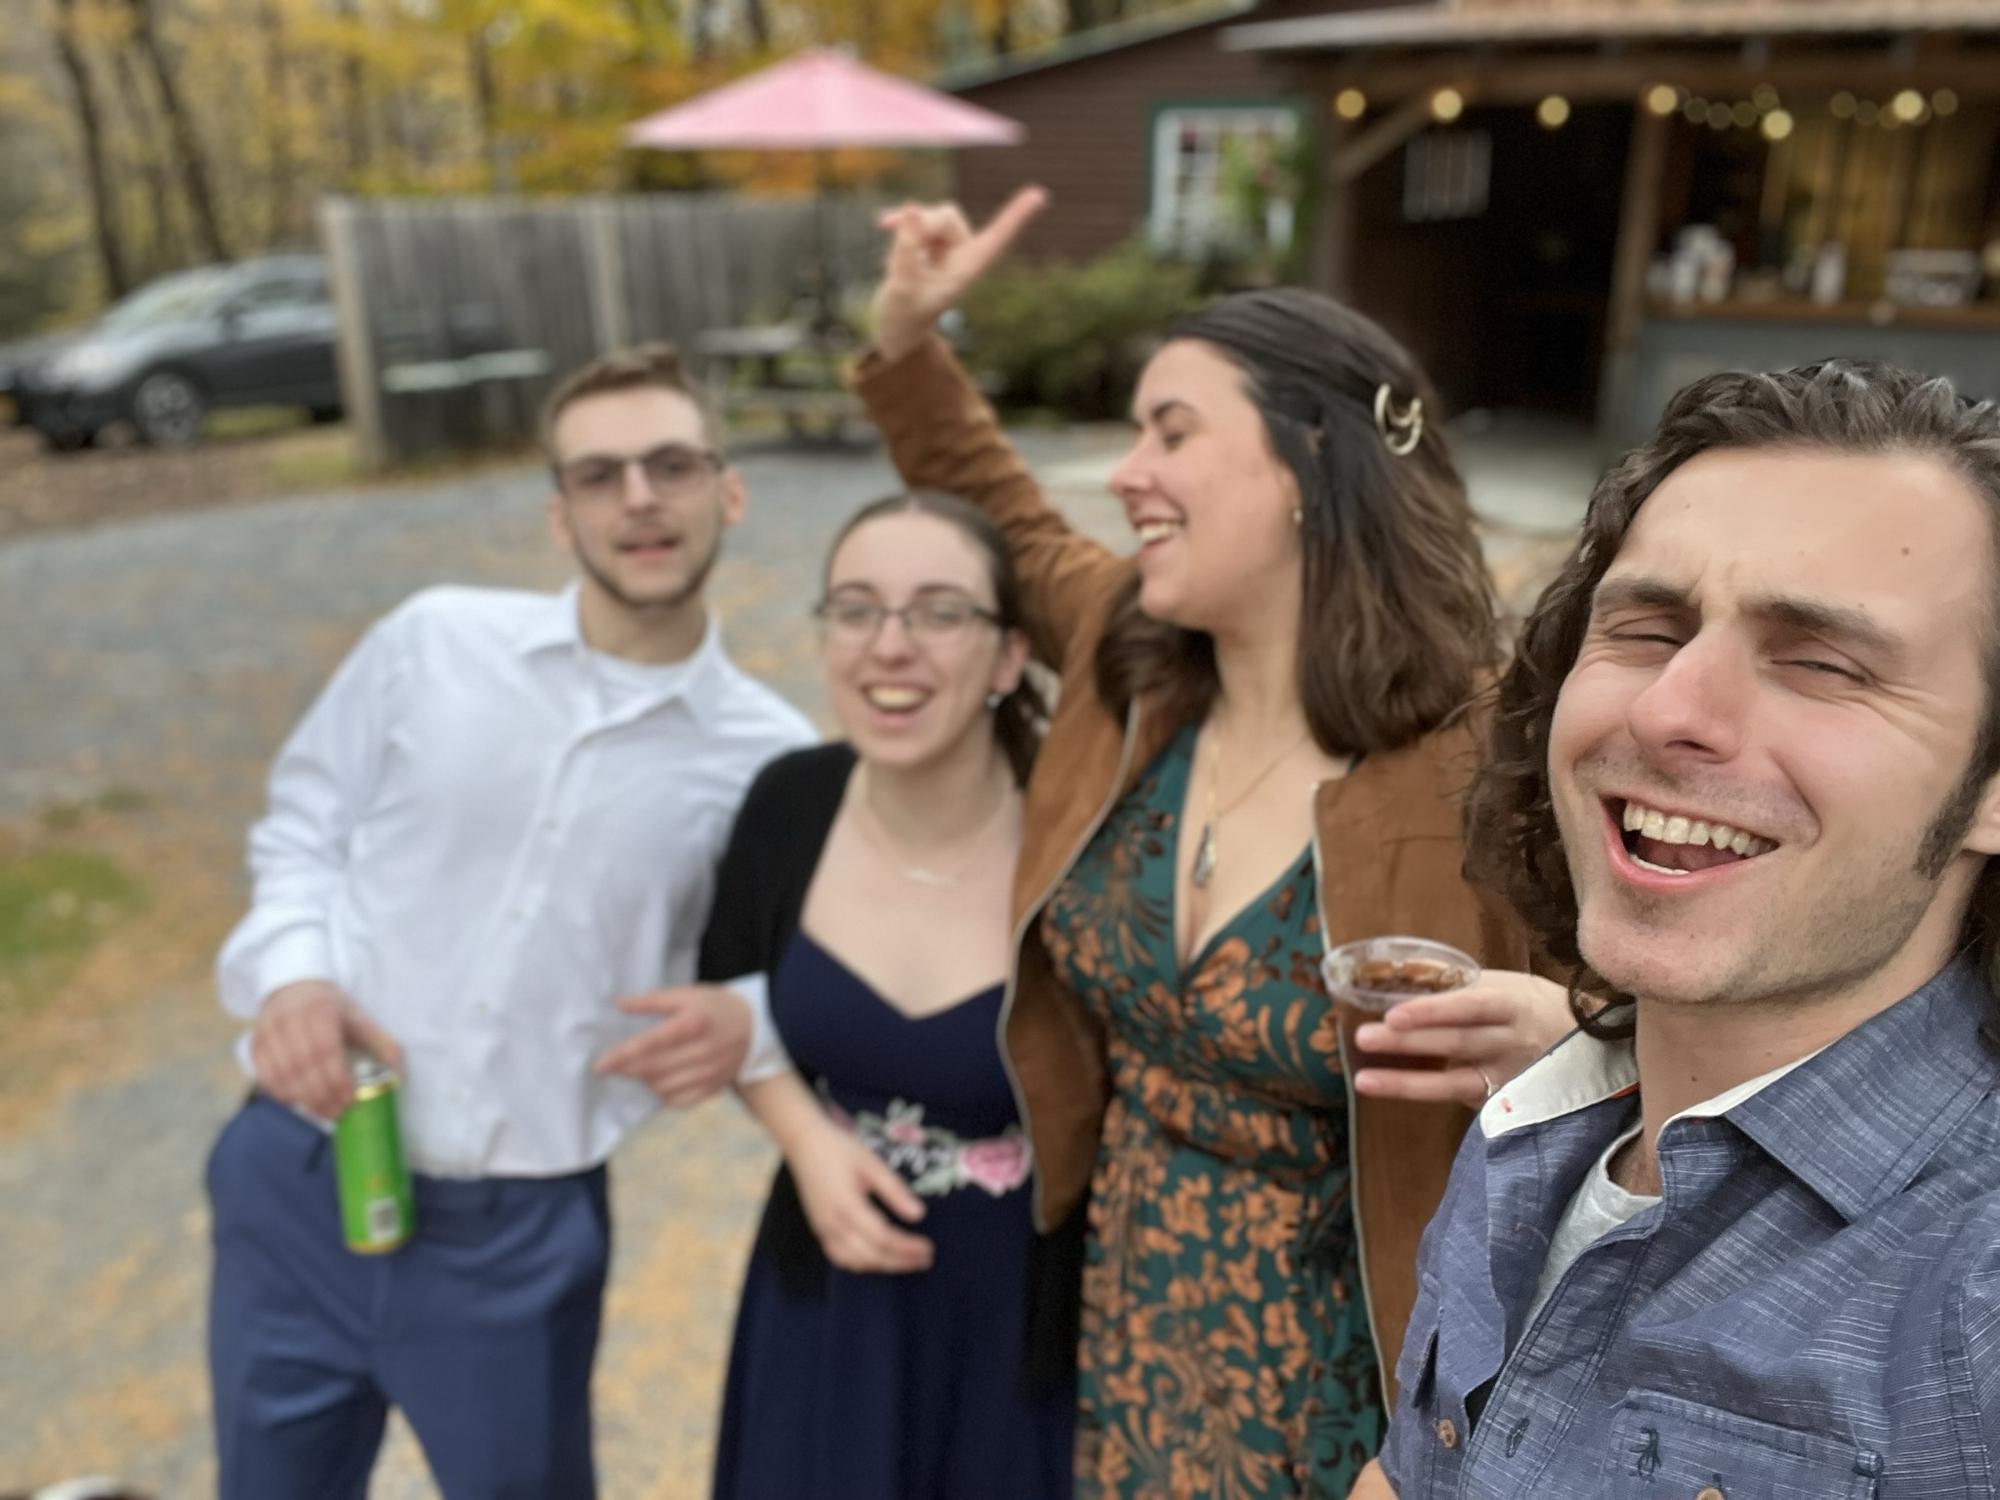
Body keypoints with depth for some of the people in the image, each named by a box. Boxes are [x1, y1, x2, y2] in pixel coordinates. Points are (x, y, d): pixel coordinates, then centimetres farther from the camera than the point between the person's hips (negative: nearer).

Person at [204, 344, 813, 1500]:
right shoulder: (434, 641, -4)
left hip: (521, 1235, -1)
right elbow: (304, 822, 7)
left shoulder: (768, 757, -7)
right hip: (301, 1186, 2)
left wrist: (746, 1025, -19)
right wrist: (288, 971, -10)